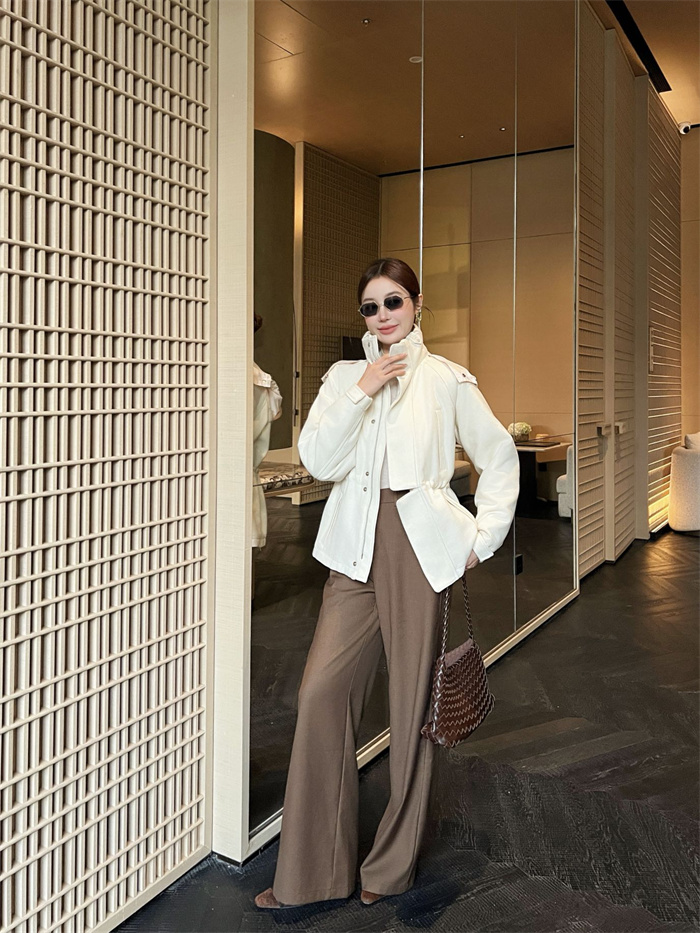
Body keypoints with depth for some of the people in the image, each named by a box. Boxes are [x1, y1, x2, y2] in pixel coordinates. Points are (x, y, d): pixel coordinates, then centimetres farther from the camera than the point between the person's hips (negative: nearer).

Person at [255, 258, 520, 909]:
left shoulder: (447, 380, 4)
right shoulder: (343, 377, 11)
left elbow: (499, 456, 9)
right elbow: (317, 460, -2)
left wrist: (484, 535, 3)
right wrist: (364, 390, -9)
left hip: (422, 545, -2)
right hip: (357, 549, 3)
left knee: (413, 697, 5)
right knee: (322, 691, -4)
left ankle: (392, 866, 25)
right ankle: (312, 872, 12)